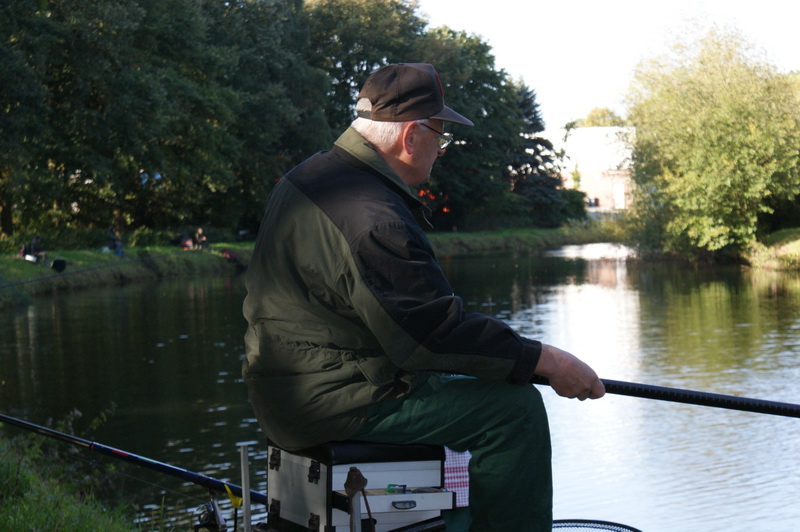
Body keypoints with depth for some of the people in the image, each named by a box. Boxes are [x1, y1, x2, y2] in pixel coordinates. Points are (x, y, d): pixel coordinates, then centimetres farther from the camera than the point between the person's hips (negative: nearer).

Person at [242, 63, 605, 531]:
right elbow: (436, 331, -23)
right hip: (335, 401, -11)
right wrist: (544, 359, -15)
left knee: (453, 381, 28)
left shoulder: (311, 176, 11)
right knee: (516, 408, -11)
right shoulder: (371, 218, -23)